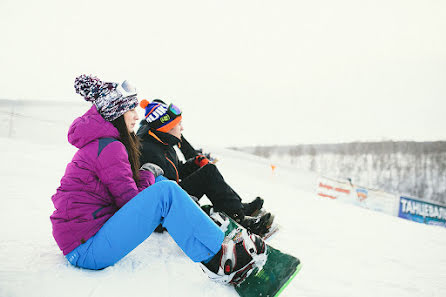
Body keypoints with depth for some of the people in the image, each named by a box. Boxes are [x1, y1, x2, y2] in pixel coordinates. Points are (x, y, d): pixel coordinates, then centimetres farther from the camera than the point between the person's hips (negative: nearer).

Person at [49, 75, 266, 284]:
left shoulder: (97, 144, 16)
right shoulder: (109, 147, -16)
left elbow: (126, 189, 17)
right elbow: (131, 201, -15)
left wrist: (147, 174, 1)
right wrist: (148, 175, 2)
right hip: (86, 251, -10)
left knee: (160, 181, 8)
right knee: (165, 192, -22)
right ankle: (217, 258, -18)